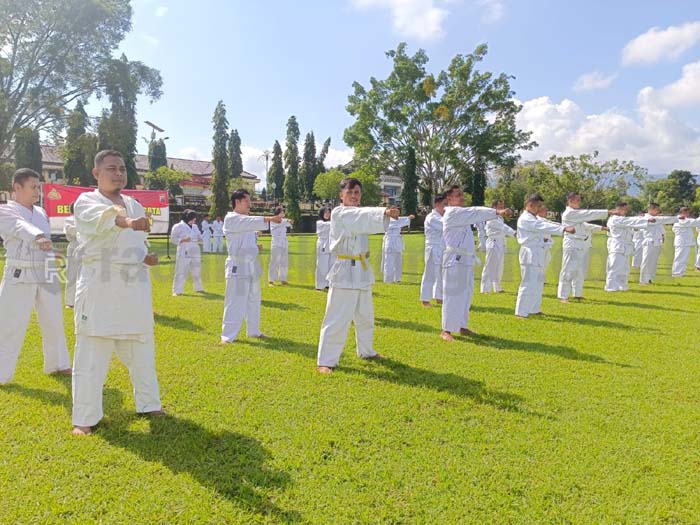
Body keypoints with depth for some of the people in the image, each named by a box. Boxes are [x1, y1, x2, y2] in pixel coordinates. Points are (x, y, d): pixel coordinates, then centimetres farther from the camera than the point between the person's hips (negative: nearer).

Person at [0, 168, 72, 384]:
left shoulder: (41, 213, 11)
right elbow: (21, 227, -28)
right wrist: (39, 238, -46)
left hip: (46, 275, 5)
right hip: (19, 276, -5)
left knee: (53, 322, 13)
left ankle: (57, 364, 29)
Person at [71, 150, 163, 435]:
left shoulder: (135, 205, 15)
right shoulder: (86, 201, -4)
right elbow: (101, 219, -29)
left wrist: (147, 257, 2)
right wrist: (128, 222, -50)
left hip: (135, 285, 6)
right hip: (100, 285, -5)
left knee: (141, 350, 14)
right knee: (91, 354, -2)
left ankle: (148, 403, 31)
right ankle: (85, 418, 13)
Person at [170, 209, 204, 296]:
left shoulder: (195, 226, 14)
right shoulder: (178, 227, -5)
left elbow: (199, 236, 21)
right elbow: (173, 239, -6)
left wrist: (199, 239, -2)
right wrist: (183, 240, -20)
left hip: (195, 252, 6)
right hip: (184, 253, -6)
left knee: (197, 271, 16)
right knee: (181, 272, -7)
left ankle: (198, 288, 32)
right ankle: (177, 291, 0)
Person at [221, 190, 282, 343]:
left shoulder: (247, 220, 17)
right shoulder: (231, 219, -11)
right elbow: (252, 222, -29)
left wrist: (257, 247, 5)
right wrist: (271, 219, -38)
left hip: (251, 265, 9)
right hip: (238, 265, -9)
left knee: (253, 300, 15)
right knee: (235, 302, -8)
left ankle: (253, 330, 29)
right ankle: (228, 336, 1)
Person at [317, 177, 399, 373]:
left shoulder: (358, 214, 15)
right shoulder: (338, 213, -15)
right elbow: (362, 216, -32)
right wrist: (384, 212, -46)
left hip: (362, 270, 9)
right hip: (345, 271, -9)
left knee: (365, 316, 21)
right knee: (337, 319, -8)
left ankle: (366, 351, 40)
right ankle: (326, 361, 2)